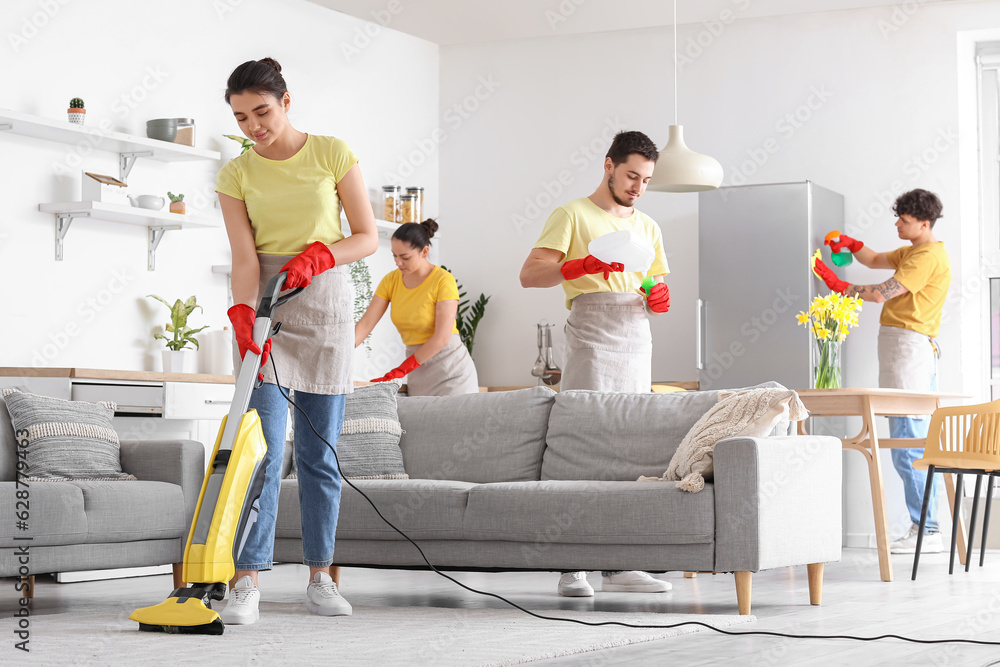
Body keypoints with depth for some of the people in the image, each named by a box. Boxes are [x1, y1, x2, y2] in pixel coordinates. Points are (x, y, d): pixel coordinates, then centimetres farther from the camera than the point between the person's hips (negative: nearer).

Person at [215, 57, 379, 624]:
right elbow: (245, 258, -8)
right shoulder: (236, 175, 1)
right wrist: (244, 320, -24)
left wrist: (318, 254, -19)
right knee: (264, 447, -11)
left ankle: (321, 578, 11)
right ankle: (248, 583, -11)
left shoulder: (332, 154, -1)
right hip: (263, 304, 0)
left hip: (325, 302, 0)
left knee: (319, 450, 2)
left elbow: (368, 236, -1)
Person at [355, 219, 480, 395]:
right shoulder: (391, 281, 3)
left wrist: (401, 370, -18)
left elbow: (442, 336, -19)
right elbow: (364, 324, -2)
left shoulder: (443, 280, -13)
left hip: (450, 368, -4)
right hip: (418, 373, 5)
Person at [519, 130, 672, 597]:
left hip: (636, 344, 6)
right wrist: (582, 266, -20)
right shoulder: (574, 215, 4)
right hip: (591, 343, -6)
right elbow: (529, 274, -5)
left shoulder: (647, 227, 23)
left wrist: (658, 299, 3)